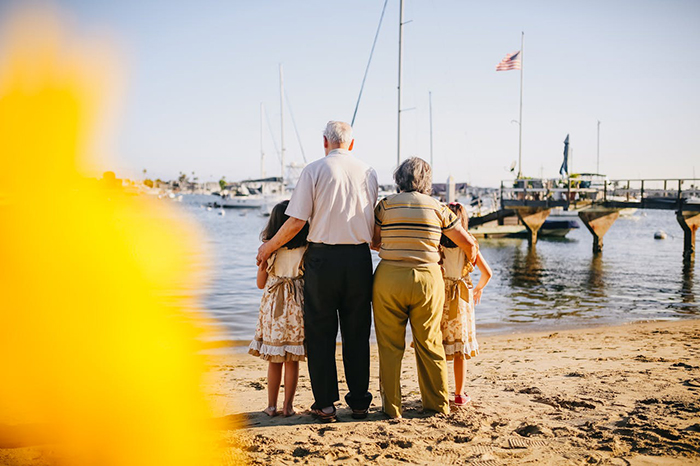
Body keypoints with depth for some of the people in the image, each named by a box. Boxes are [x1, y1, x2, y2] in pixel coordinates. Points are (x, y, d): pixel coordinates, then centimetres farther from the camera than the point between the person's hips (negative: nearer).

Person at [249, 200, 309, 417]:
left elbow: (261, 283, 4)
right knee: (292, 362, 7)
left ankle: (271, 405, 15)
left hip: (273, 306, 1)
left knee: (274, 361, 10)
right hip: (297, 305, -1)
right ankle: (288, 405, 11)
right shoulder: (306, 249, -6)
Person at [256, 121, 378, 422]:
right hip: (359, 258, 3)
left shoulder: (314, 170, -3)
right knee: (357, 333, 11)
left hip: (323, 256, -3)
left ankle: (325, 404, 9)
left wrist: (268, 247, 6)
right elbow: (373, 221, 8)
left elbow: (296, 221, -7)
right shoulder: (367, 172, 8)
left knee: (320, 332, 7)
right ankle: (359, 402, 16)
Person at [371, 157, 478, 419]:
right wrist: (471, 262, 28)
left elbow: (373, 242, 9)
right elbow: (468, 243, 7)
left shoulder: (386, 205, 1)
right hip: (428, 279, 1)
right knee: (430, 345, 13)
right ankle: (438, 404, 23)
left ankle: (391, 407, 13)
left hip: (389, 279, -1)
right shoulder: (437, 208, 3)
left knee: (390, 346, 8)